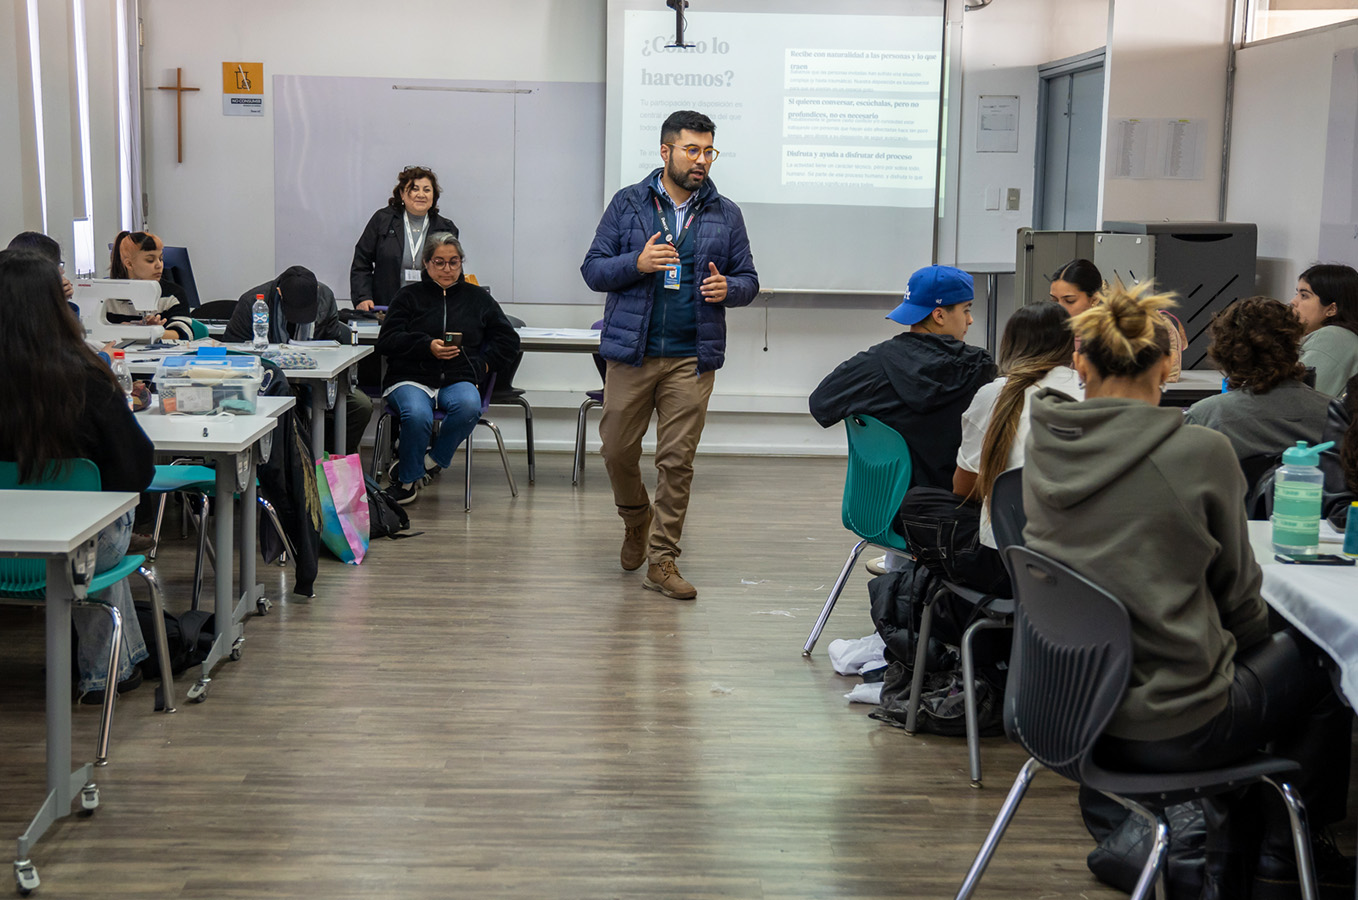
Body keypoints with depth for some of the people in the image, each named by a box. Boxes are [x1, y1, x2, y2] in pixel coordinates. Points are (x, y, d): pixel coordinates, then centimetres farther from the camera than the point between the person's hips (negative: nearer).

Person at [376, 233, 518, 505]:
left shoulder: (478, 297, 19)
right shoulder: (409, 296, 13)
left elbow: (509, 339, 22)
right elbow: (386, 341, 2)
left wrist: (482, 363, 6)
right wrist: (427, 346, -13)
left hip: (458, 380, 1)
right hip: (411, 378, -1)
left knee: (469, 405, -36)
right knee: (418, 415, -36)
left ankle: (433, 460, -13)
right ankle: (407, 479, -9)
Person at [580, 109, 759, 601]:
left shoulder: (725, 215, 8)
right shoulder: (628, 204, 4)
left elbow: (748, 279, 12)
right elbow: (593, 269, 3)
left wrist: (728, 288, -11)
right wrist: (637, 263, -15)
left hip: (692, 357, 0)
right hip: (631, 352, 0)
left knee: (677, 459, -1)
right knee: (618, 450, 5)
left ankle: (662, 559, 9)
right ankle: (635, 517, 36)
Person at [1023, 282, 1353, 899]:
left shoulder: (1042, 445, -2)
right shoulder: (1201, 452, -18)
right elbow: (1237, 590, -5)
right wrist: (1252, 641, 19)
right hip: (1165, 726, -6)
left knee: (1240, 663, 31)